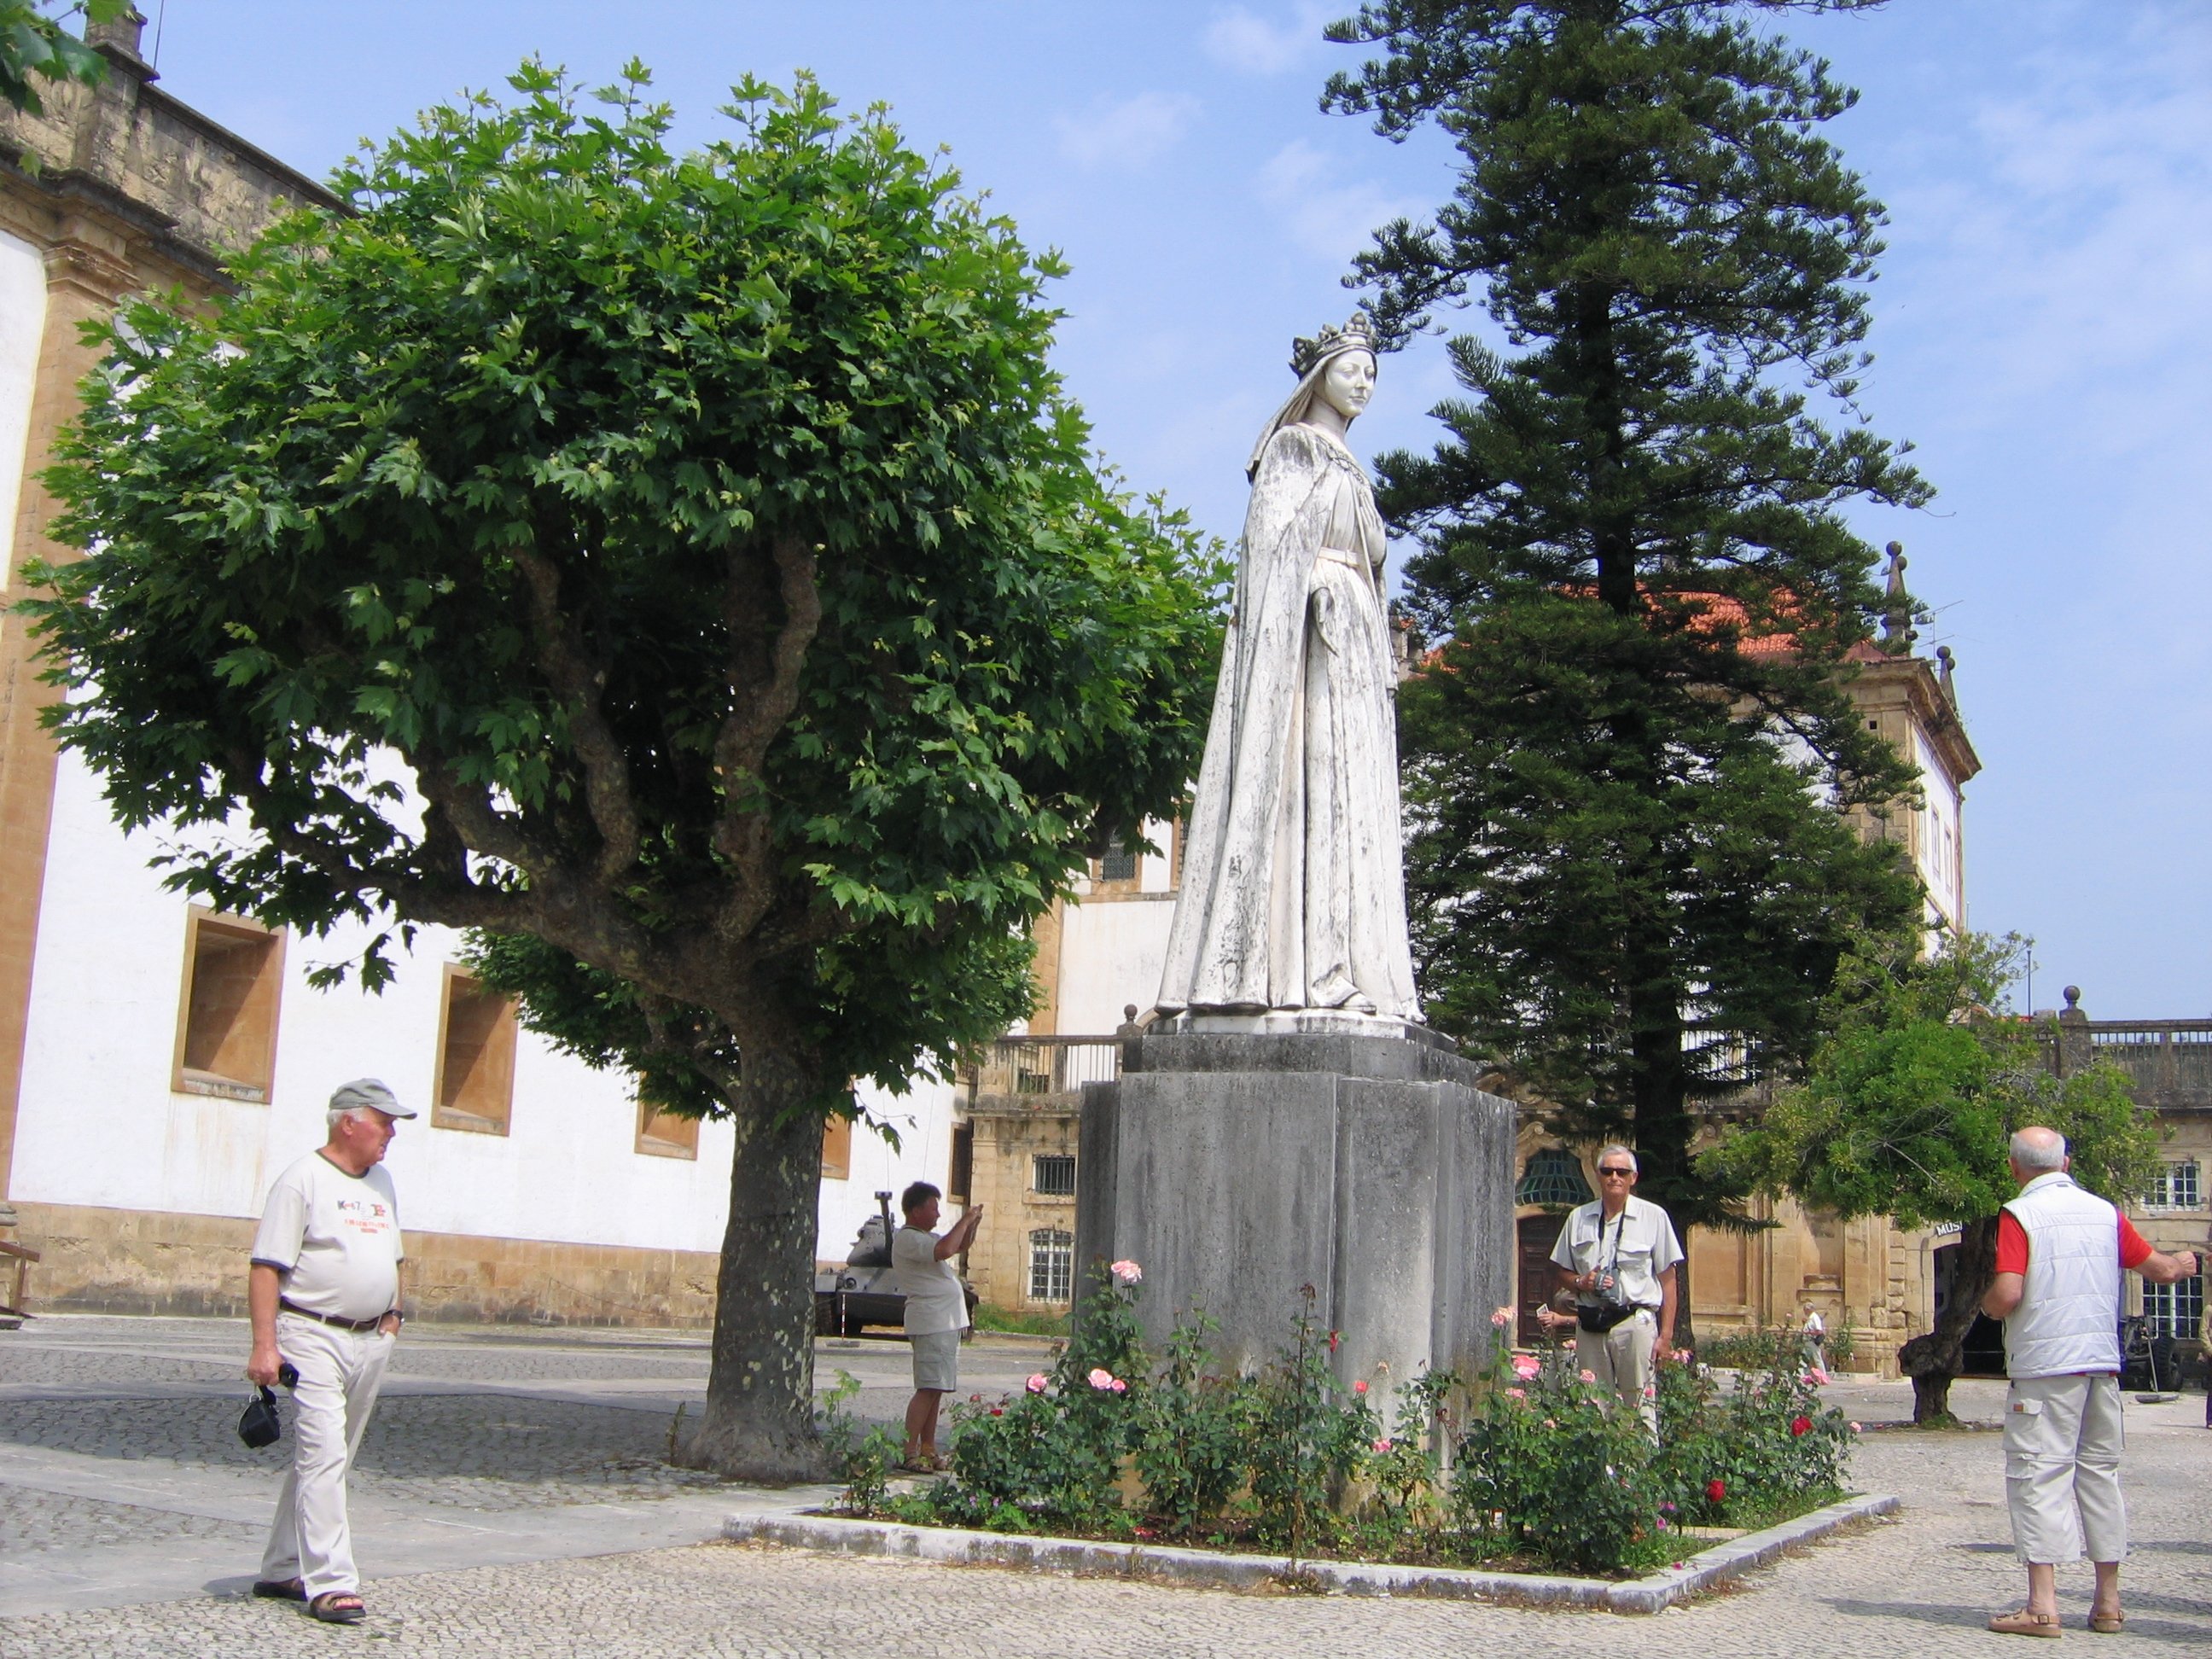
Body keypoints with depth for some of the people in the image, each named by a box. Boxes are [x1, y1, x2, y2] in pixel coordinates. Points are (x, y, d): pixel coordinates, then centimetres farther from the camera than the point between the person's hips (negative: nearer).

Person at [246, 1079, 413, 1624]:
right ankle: (331, 1584, -13)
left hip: (371, 1342, 8)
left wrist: (392, 1317, 16)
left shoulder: (381, 1181, 15)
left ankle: (282, 1569, 22)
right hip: (315, 1338, -8)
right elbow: (266, 1267, -13)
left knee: (326, 1459, 12)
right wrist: (265, 1345, -19)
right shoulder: (303, 1180, -8)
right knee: (322, 1457, -12)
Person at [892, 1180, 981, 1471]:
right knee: (928, 1389, -14)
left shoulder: (926, 1237, 20)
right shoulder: (907, 1239, -12)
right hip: (930, 1324, -10)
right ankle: (909, 1452, -14)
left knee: (936, 1390, 11)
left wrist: (972, 1225, 10)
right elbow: (944, 1249, -28)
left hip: (948, 1323, 10)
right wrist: (965, 1220, -16)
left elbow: (960, 1246, 30)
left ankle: (928, 1450, 15)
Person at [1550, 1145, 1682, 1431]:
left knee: (1640, 1407, -7)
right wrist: (1580, 1283, -5)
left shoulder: (1653, 1217, 2)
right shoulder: (1579, 1218, 12)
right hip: (1590, 1325, 3)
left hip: (1635, 1323, -3)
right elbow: (1563, 1272, 18)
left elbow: (1668, 1279, 2)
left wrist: (1666, 1335, -4)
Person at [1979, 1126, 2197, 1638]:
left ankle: (2043, 1605, -8)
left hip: (2044, 1365, -6)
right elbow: (2159, 1270, 17)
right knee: (2100, 1472, 13)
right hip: (2102, 1362, 6)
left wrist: (1985, 1304, 4)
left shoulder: (2019, 1215, -9)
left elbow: (2007, 1295, -18)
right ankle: (2108, 1602, 17)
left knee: (2039, 1476, -3)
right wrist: (2191, 1262, 39)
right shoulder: (2105, 1212, 9)